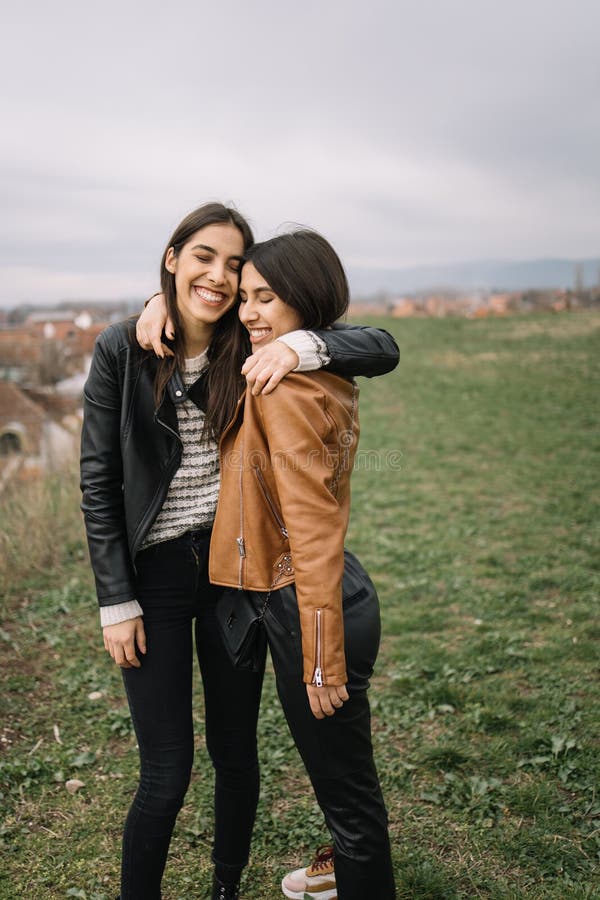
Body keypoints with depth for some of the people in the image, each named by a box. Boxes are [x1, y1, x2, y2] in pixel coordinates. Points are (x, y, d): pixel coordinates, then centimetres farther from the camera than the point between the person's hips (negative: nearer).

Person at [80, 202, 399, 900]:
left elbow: (382, 349, -8)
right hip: (154, 572, -2)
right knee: (166, 775, 2)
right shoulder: (122, 350, -6)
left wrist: (302, 346, -26)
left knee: (237, 754, 15)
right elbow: (99, 483, -5)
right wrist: (116, 602, -6)